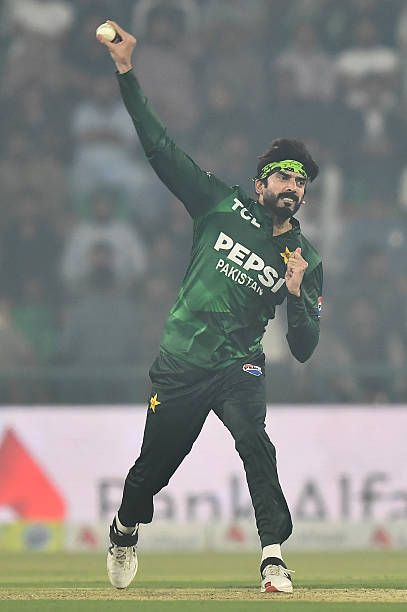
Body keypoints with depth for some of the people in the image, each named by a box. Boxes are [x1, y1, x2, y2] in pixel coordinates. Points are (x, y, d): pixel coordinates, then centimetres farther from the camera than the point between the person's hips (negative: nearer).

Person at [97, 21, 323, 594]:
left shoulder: (306, 259, 2)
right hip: (179, 368, 1)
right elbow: (161, 148, -2)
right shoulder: (224, 207, 0)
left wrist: (297, 295, -19)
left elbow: (304, 350, 0)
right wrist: (127, 73, -8)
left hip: (238, 368, -1)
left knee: (256, 445, -29)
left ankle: (274, 556, -29)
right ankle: (125, 530, 44)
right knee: (152, 468, 11)